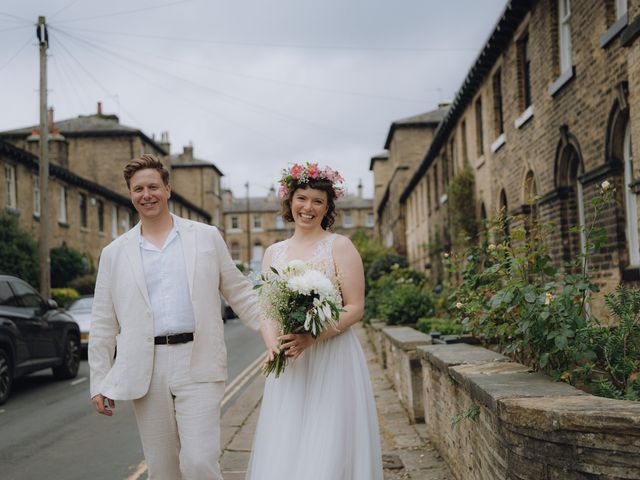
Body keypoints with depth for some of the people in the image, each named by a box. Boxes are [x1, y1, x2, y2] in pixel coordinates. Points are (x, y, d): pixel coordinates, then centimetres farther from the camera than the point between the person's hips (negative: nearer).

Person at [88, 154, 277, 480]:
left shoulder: (207, 237, 7)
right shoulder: (114, 254, 9)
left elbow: (240, 294, 11)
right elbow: (103, 324, 10)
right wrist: (100, 384, 7)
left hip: (198, 366, -2)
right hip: (146, 371, 2)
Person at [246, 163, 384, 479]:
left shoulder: (340, 246, -2)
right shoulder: (273, 252, 12)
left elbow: (355, 308, -7)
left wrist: (311, 338, -19)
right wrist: (276, 341, -9)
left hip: (332, 361, -4)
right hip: (288, 365, 4)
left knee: (328, 449, -2)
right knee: (282, 449, 5)